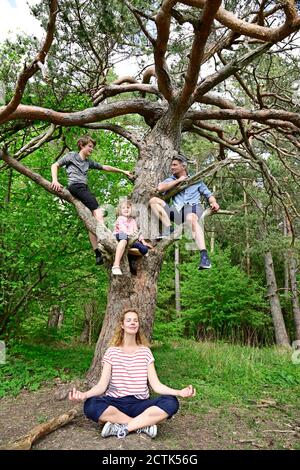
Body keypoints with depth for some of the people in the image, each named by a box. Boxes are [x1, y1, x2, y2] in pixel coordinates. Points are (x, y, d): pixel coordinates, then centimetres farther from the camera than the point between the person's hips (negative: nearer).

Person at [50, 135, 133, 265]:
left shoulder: (89, 162, 30)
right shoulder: (72, 155, 15)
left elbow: (105, 167, 32)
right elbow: (55, 166, 12)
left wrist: (123, 171, 32)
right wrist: (55, 181, -5)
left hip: (85, 189, 6)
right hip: (75, 186, -6)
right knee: (97, 210, -25)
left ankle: (98, 254, -9)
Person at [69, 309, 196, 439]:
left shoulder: (145, 351, 6)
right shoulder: (112, 352, 3)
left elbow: (156, 384, -1)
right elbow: (102, 384, -5)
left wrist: (178, 392, -19)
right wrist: (85, 394, -27)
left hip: (140, 404, 0)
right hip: (115, 403, 0)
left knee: (171, 403, -27)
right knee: (91, 406, -34)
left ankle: (121, 427, -21)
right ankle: (143, 425, -19)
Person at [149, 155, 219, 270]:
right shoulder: (171, 180, 26)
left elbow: (208, 194, 22)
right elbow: (160, 188, 3)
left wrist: (214, 202, -1)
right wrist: (178, 180, 5)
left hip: (193, 206, -3)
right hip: (177, 210, 3)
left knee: (191, 218, -40)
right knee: (153, 200, -13)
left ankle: (204, 255, -52)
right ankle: (168, 229, -30)